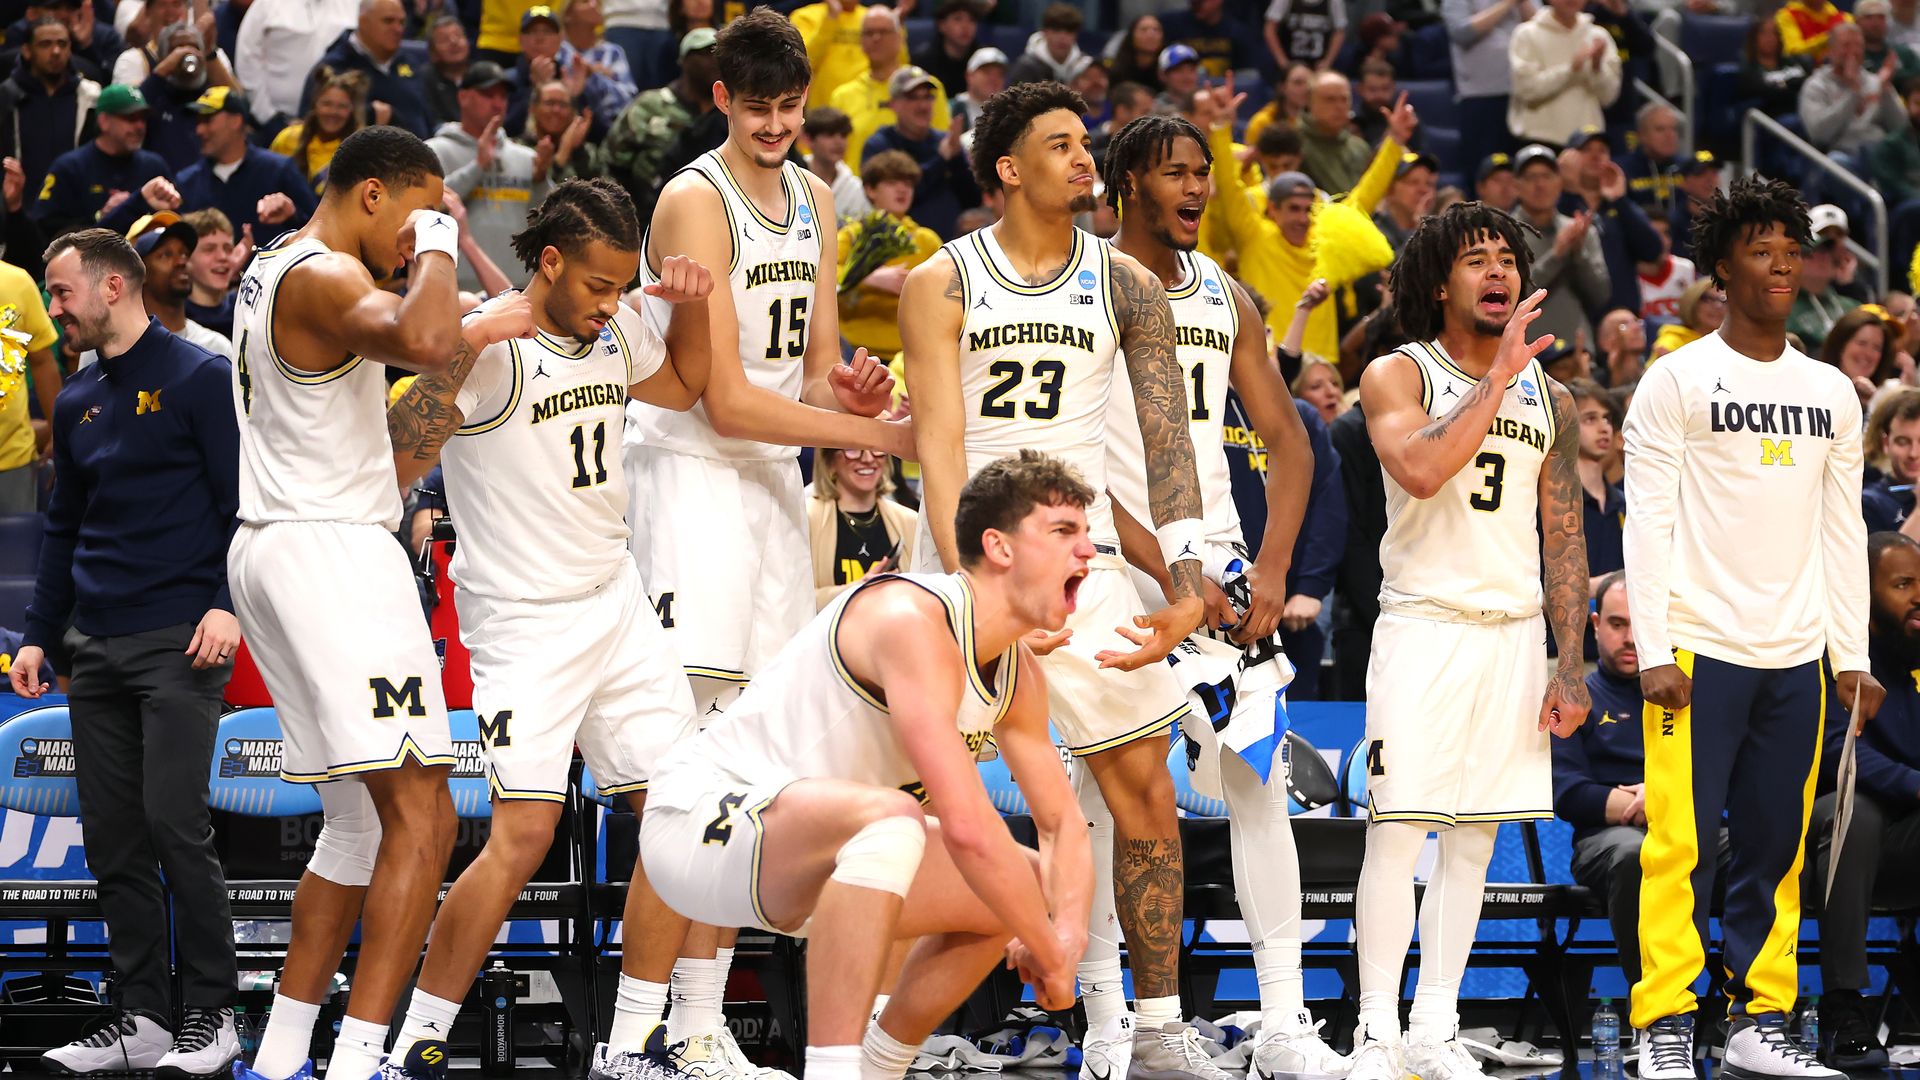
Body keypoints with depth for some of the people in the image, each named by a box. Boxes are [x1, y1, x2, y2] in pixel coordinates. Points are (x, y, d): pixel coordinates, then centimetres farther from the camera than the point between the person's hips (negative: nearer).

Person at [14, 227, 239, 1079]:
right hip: (98, 649, 7)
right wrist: (38, 634, 17)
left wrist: (228, 602, -17)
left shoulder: (198, 379, -3)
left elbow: (242, 497, -7)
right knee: (112, 839, 4)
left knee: (175, 825, -11)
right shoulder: (78, 403, 17)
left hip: (179, 641, -7)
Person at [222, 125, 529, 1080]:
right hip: (329, 546, -11)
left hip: (272, 552, 11)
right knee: (419, 816, -15)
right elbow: (426, 341, -34)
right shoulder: (325, 278, -14)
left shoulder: (273, 271, 19)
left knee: (358, 822, 17)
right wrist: (438, 248, -16)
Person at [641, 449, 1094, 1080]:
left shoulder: (1018, 677, 6)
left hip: (785, 862, 10)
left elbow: (1061, 820, 14)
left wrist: (1067, 931, -8)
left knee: (1030, 884, 10)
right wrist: (1048, 955, -22)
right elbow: (965, 825, -32)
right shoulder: (913, 620, -25)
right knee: (891, 816, -37)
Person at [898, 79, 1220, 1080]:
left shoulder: (1126, 285, 5)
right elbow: (939, 444, -10)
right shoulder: (944, 282, -2)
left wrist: (1187, 581, -13)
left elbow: (1167, 441, -1)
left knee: (1144, 788, -1)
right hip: (966, 556, -2)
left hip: (1081, 556, 2)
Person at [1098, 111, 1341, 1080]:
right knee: (1107, 788, -2)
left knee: (1257, 773, -2)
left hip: (1216, 559, 5)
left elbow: (1287, 441, 13)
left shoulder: (1225, 298, 13)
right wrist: (1171, 576, -16)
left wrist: (1269, 571, -2)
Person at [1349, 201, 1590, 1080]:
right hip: (1423, 626, -4)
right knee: (1398, 831, -8)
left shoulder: (1548, 398, 11)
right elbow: (1420, 471, -22)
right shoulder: (1398, 375, -2)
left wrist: (1570, 664, 6)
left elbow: (1565, 536, 12)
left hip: (1514, 634, 5)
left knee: (1474, 840, 5)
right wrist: (1499, 377, -20)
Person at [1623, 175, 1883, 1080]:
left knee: (1775, 849, 6)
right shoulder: (1675, 382, -1)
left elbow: (1842, 531, 15)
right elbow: (1647, 523, -5)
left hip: (1796, 657, 5)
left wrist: (1851, 657, 9)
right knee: (1681, 844, -8)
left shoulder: (1831, 392, 14)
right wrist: (1653, 652, -12)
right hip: (1700, 651, -5)